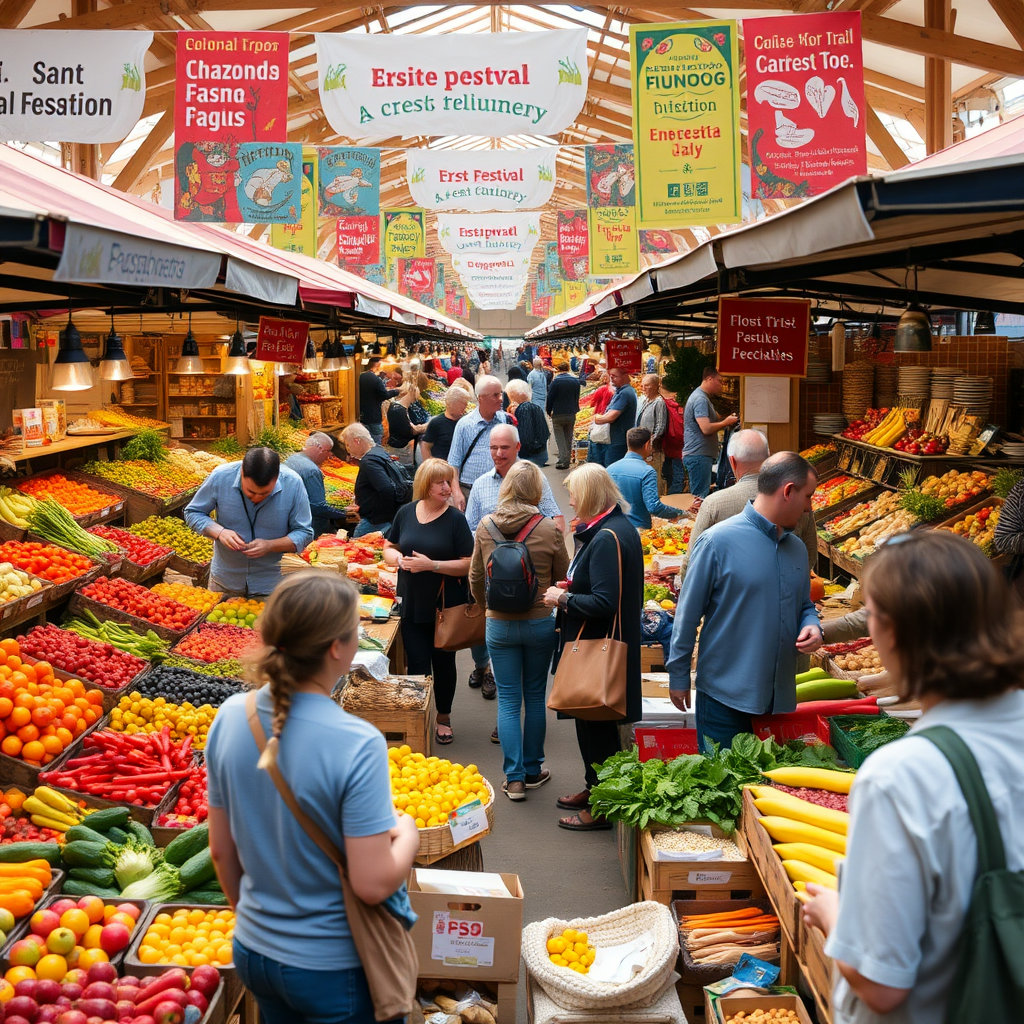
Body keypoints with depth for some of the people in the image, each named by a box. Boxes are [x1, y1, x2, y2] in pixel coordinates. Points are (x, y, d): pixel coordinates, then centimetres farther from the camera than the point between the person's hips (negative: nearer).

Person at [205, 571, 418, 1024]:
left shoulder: (230, 718, -9)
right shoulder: (356, 744, -26)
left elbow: (221, 851, 2)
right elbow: (373, 884, -23)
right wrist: (407, 833, -4)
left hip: (252, 952, 5)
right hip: (334, 969, -5)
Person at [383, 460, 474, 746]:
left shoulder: (455, 519, -9)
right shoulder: (406, 512, 1)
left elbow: (468, 564, -12)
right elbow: (389, 548, 13)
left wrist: (432, 565, -22)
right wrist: (398, 559, -10)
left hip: (446, 606, -2)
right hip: (412, 605, 2)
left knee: (443, 663, 13)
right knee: (417, 666, 4)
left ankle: (443, 717, 32)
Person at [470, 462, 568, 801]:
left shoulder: (485, 527, -5)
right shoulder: (549, 529, -11)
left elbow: (475, 577, 5)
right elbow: (563, 579, -1)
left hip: (499, 624, 1)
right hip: (540, 622, -1)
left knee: (508, 700, 7)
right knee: (535, 696, 14)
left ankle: (514, 779, 8)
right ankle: (532, 770, 24)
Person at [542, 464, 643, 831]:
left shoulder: (607, 538, -23)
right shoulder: (619, 527, 9)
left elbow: (603, 603, -28)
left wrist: (564, 599, -15)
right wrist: (570, 589, 6)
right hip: (598, 642, 10)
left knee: (595, 726, 1)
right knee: (590, 720, 21)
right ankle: (593, 789, 36)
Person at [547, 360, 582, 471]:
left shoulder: (556, 381, -12)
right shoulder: (575, 381, 2)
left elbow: (550, 397, -8)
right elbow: (577, 397, 8)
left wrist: (549, 411, 5)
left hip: (558, 415, -4)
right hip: (571, 414, 4)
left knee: (560, 438, 2)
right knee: (569, 438, 14)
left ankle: (563, 460, -9)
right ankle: (567, 460, 16)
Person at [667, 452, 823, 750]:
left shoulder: (796, 548, 11)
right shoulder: (718, 541, -11)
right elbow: (688, 613, -7)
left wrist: (812, 627, -1)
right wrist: (679, 676, -3)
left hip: (780, 698, 6)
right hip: (725, 696, -6)